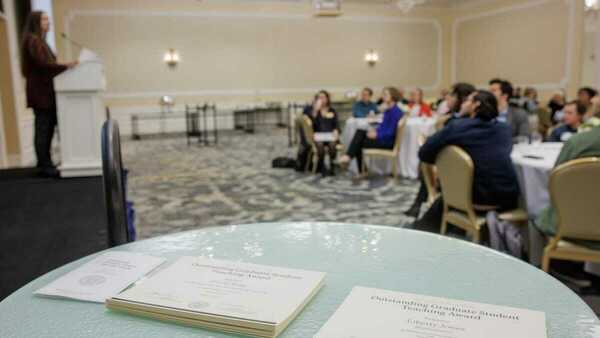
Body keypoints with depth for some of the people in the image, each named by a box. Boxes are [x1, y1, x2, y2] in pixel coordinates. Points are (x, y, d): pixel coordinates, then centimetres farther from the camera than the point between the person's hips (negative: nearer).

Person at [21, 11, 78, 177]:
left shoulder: (39, 40, 19)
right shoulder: (33, 40, -10)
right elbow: (42, 64, -21)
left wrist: (64, 66, 10)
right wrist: (65, 66, -23)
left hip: (45, 91, 9)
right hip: (39, 91, -9)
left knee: (48, 127, 12)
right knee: (42, 128, -6)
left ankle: (45, 163, 20)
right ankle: (45, 165, -1)